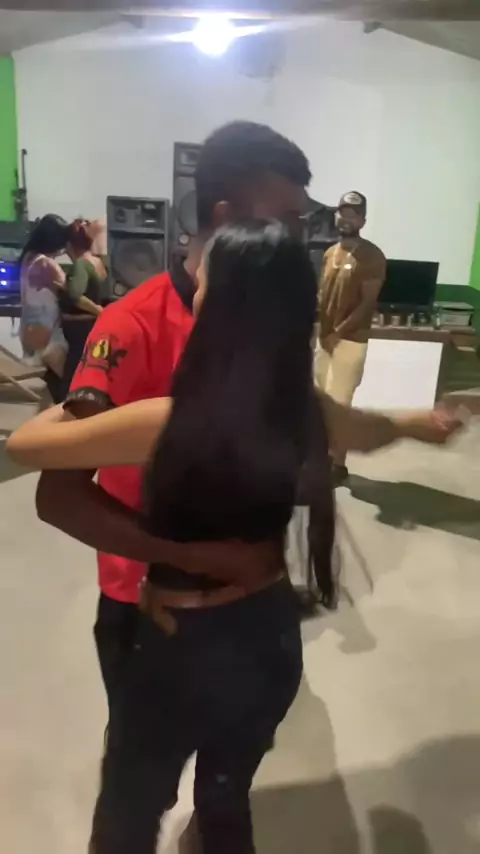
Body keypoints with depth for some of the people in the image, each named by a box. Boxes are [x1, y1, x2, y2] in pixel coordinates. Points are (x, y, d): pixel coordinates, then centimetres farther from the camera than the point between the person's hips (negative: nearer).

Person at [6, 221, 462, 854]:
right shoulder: (306, 411, -11)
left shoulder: (166, 423, -26)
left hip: (182, 648, -4)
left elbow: (23, 443, -12)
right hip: (272, 637, 5)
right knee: (227, 803, 30)